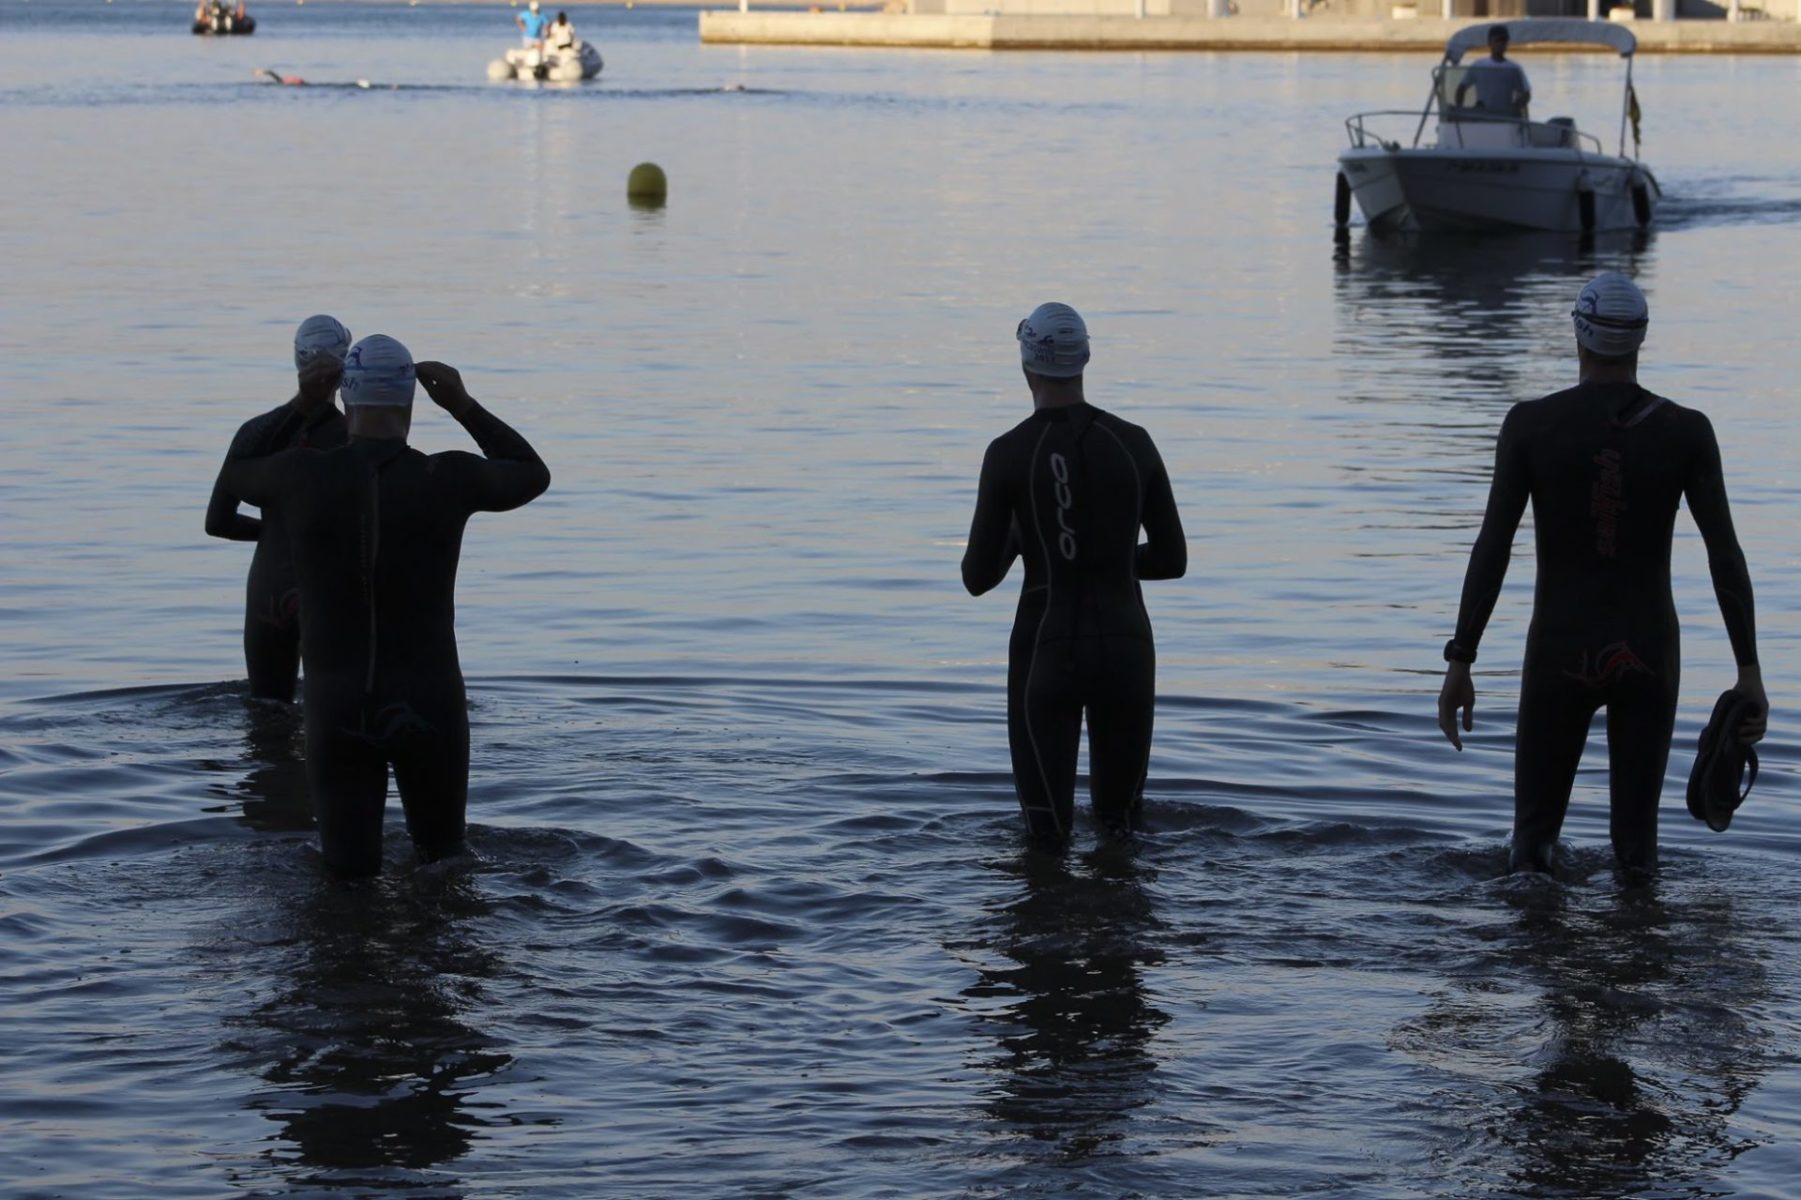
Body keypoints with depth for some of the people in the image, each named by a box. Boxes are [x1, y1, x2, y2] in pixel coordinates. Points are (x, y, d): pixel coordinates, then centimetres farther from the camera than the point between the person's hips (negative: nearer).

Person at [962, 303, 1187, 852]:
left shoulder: (1008, 453, -8)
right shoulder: (1136, 443, 2)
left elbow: (979, 579, -4)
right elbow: (1172, 560, 9)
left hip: (1047, 652, -3)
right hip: (1125, 647, 3)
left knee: (1047, 838, 4)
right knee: (1120, 820, 21)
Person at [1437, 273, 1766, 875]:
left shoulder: (1529, 424, -9)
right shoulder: (1687, 430, -6)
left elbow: (1491, 550, -12)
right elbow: (1725, 555, -9)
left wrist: (1459, 664, -7)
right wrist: (1750, 673, -5)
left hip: (1561, 656, -1)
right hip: (1648, 655, 1)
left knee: (1533, 839, 13)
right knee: (1635, 840, 14)